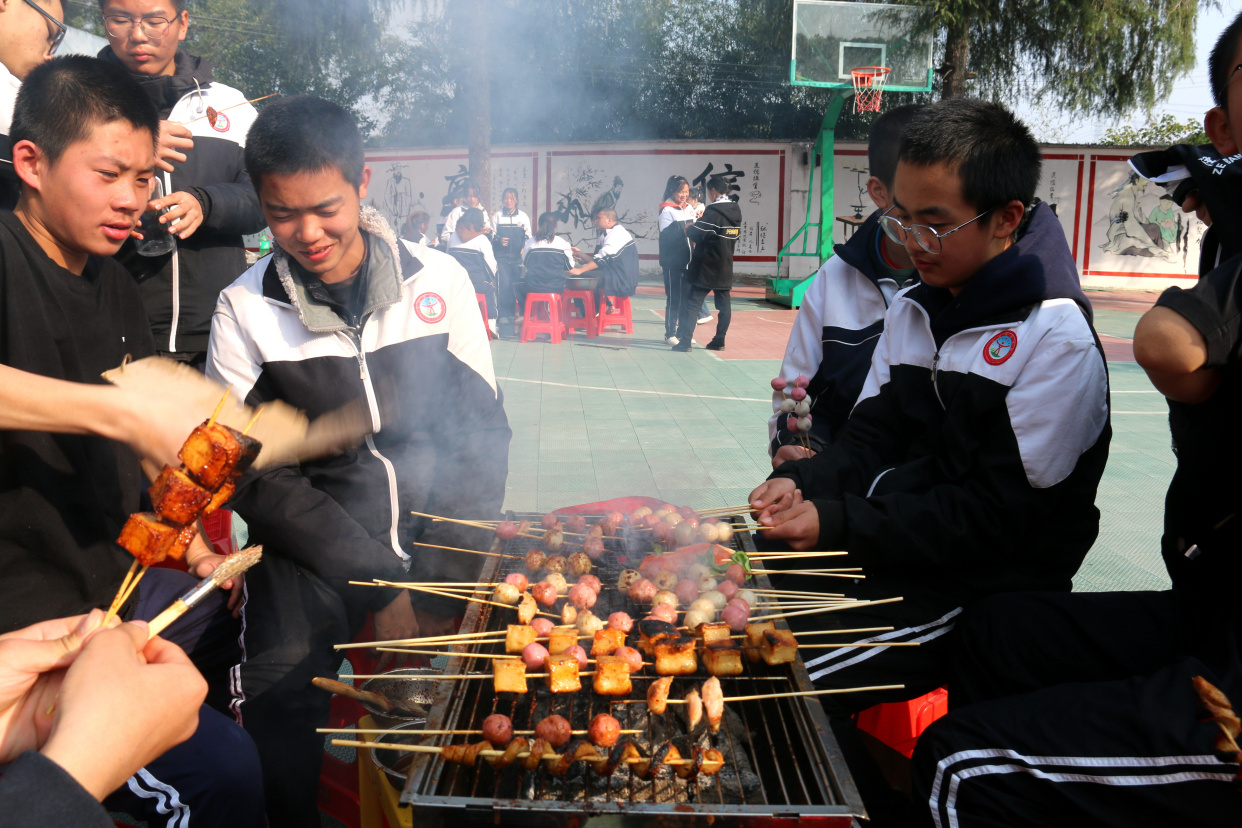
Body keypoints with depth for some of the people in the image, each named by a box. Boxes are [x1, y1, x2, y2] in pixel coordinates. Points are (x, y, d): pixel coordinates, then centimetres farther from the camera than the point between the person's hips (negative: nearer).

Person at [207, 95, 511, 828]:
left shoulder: (438, 281, 0)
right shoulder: (245, 311, -1)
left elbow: (482, 434, 0)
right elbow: (255, 476, -3)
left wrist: (439, 586, -9)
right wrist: (379, 585, -12)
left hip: (439, 528, 1)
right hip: (314, 551, 0)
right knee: (281, 677, -23)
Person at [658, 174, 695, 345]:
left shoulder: (689, 209, 11)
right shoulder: (666, 211, -8)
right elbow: (666, 237, -16)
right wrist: (684, 231, -25)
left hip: (688, 261, 6)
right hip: (672, 262, -6)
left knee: (687, 298, 10)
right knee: (673, 298, -2)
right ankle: (670, 334, 7)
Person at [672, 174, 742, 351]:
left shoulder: (713, 211, -17)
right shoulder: (736, 211, 8)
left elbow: (695, 233, -20)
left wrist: (688, 228, 4)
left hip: (705, 268, -7)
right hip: (726, 268, 7)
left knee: (692, 303, -3)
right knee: (724, 305, 10)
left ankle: (685, 341, -6)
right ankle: (719, 341, 13)